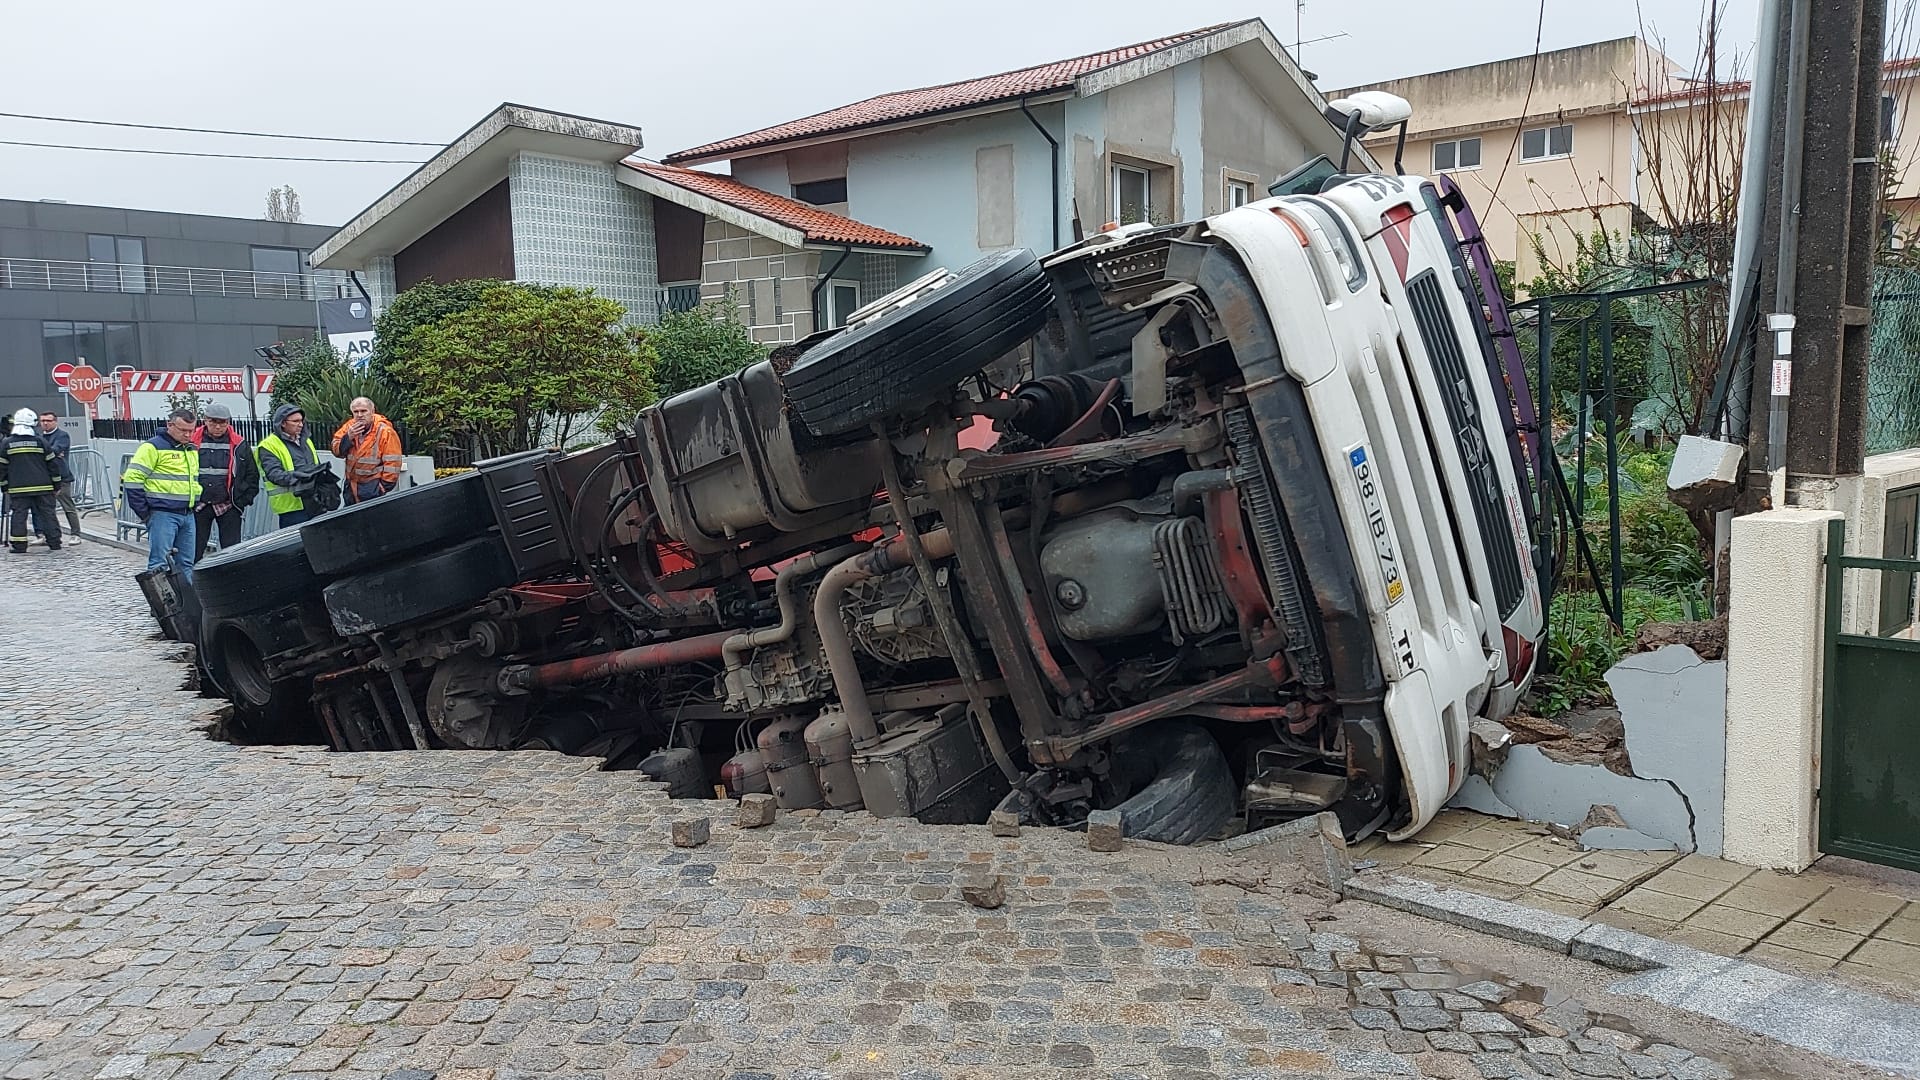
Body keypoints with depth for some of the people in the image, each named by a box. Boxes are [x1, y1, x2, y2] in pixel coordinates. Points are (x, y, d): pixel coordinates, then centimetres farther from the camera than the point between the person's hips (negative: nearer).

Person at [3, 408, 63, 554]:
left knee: (19, 514, 3)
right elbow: (52, 464, 1)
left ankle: (19, 545, 1)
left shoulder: (8, 443, 0)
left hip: (18, 488, 0)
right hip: (42, 487, 0)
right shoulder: (40, 441, -2)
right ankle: (54, 542, 5)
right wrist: (56, 484, 9)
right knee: (47, 513, 4)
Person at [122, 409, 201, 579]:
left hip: (187, 515, 7)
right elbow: (133, 478, -12)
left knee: (186, 564, 10)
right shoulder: (153, 447, -8)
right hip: (162, 515, -7)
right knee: (159, 563, -7)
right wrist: (144, 512, -12)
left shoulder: (192, 449, 16)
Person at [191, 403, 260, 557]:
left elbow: (252, 475, 7)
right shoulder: (192, 442, 1)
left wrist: (245, 499, -1)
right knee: (194, 549, 5)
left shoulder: (239, 444, 3)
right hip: (199, 505, 0)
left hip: (229, 506, 0)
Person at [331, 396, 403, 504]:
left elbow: (392, 463, -14)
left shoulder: (385, 432, -14)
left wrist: (385, 486, -13)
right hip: (352, 485, 6)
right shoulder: (350, 426, 3)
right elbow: (337, 451, 0)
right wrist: (348, 437, -17)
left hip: (373, 488, -6)